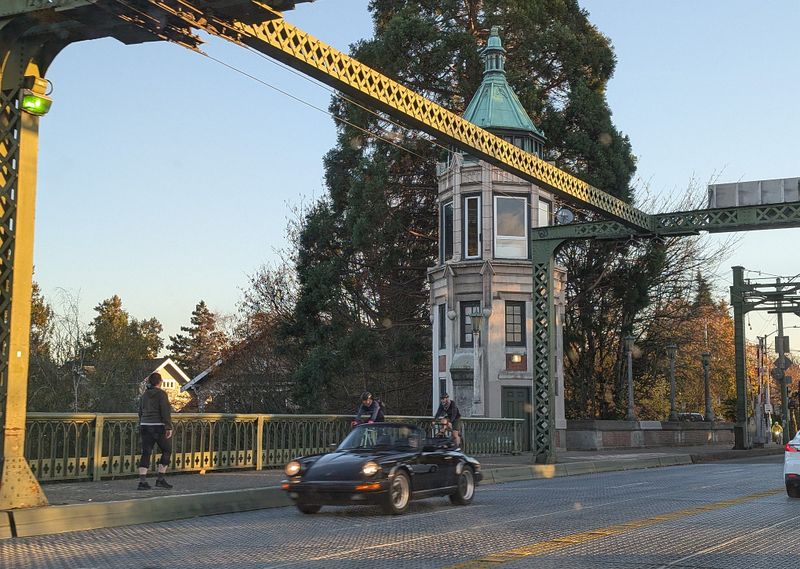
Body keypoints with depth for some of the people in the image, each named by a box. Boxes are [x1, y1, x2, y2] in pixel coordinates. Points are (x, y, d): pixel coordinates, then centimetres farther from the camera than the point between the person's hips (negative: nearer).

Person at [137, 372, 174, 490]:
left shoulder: (144, 395, 12)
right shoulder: (161, 394, -8)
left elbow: (141, 413, 16)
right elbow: (165, 411, -15)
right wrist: (169, 427, -15)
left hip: (145, 426, 6)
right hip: (159, 427, -6)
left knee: (146, 453, 4)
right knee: (167, 451, 8)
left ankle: (142, 481, -5)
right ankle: (160, 479, 4)